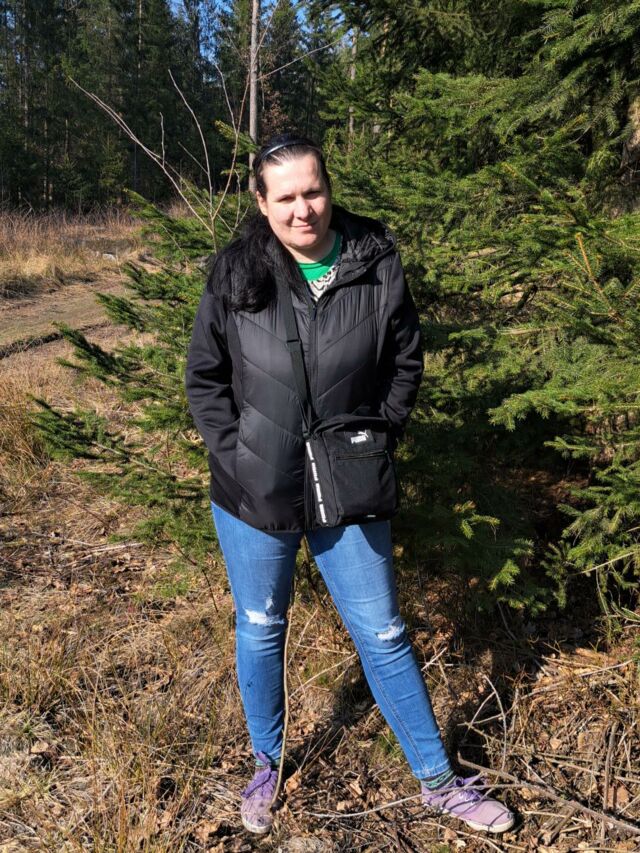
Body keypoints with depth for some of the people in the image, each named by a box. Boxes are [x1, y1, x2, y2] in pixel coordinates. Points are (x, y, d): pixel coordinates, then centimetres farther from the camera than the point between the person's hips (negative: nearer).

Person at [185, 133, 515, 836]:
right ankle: (267, 764, 43)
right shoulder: (235, 276, -9)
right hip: (252, 493, 1)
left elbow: (405, 362, 4)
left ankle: (437, 780, 30)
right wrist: (235, 455, -9)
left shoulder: (377, 268, -8)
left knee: (383, 636, 10)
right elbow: (204, 377, -1)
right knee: (260, 630, 18)